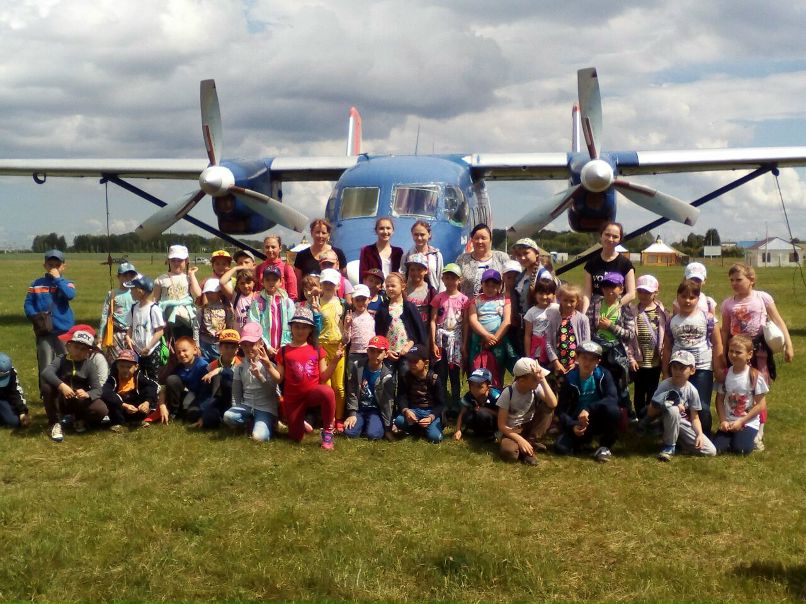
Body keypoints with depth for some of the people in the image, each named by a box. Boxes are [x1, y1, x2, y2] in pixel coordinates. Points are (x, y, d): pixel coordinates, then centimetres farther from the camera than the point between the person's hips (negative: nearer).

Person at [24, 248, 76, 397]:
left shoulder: (67, 283, 4)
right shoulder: (37, 284, 6)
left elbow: (70, 295, -18)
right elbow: (28, 304, 6)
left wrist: (58, 279, -12)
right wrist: (35, 317, -12)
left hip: (64, 330, 0)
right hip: (44, 331, 0)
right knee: (45, 366, 2)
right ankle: (45, 394, 10)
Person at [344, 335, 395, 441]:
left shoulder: (387, 376, -11)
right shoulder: (356, 367, -6)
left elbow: (387, 403, -10)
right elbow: (352, 393, -3)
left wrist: (387, 428, -11)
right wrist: (352, 414, -12)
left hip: (376, 410, -2)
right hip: (359, 409, 2)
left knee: (373, 434, -27)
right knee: (350, 432, -20)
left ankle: (378, 424, 8)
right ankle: (363, 423, 12)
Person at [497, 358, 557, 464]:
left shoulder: (536, 387, -12)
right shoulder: (508, 393, -20)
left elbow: (553, 404, -30)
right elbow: (501, 425, -16)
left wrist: (543, 380, -32)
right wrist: (520, 439, -28)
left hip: (530, 427, 4)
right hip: (512, 430, -4)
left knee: (547, 407, -20)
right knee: (509, 452, -37)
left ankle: (531, 442, -13)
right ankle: (531, 445, -8)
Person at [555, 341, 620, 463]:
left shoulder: (604, 375, -11)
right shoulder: (569, 379, -9)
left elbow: (612, 398, -27)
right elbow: (561, 409, -8)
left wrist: (589, 409, -38)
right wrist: (572, 426, -26)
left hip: (599, 419, 0)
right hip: (577, 422, 0)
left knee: (612, 409, -34)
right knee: (561, 447, -25)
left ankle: (605, 447, -9)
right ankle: (586, 438, 10)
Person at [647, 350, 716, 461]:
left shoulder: (692, 391, -8)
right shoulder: (665, 385, -15)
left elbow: (695, 417, -1)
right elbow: (650, 413, -15)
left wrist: (699, 434, -18)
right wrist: (671, 405, -25)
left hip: (684, 425, 3)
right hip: (668, 423, -3)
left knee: (711, 451, -10)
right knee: (673, 409, -38)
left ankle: (678, 439, 12)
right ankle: (669, 446, -17)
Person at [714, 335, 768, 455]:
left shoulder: (755, 376, -10)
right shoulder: (725, 374, 1)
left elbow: (761, 405, -9)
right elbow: (720, 400, 6)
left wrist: (741, 421, -13)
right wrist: (723, 420, -9)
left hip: (748, 423, -3)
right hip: (728, 422, 3)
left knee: (741, 448, -26)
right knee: (716, 448, -16)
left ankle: (751, 438, 8)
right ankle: (733, 436, 14)